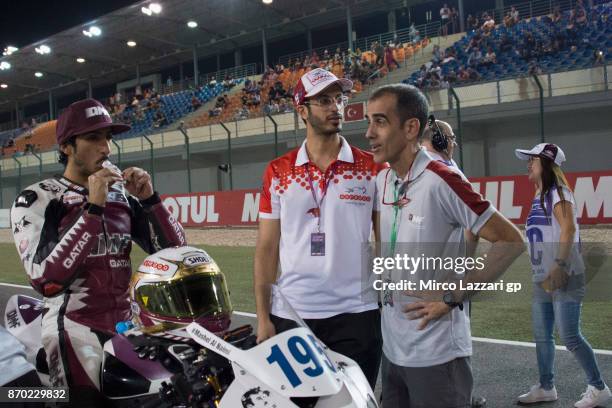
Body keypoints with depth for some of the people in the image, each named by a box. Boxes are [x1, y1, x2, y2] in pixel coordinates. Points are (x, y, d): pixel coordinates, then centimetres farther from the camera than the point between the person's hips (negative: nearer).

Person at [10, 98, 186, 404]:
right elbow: (45, 280, -23)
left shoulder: (122, 195, 8)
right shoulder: (36, 199, -8)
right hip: (76, 332, -5)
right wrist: (93, 208, -25)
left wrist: (149, 199, -11)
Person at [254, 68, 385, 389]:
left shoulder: (373, 170, 0)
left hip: (356, 315, -1)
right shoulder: (278, 172, 3)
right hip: (290, 314, 1)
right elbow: (267, 248, 3)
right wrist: (263, 316, -1)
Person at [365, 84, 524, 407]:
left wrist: (452, 297, -17)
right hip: (391, 348, 7)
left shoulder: (441, 181, -18)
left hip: (435, 354, -7)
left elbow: (510, 241, -17)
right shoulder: (381, 180, 4)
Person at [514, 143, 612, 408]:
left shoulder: (558, 193, -10)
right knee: (542, 336, 12)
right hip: (542, 279, 9)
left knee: (569, 336, -6)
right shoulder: (539, 197, 16)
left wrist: (560, 266, -27)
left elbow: (568, 229, -21)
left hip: (564, 278, -9)